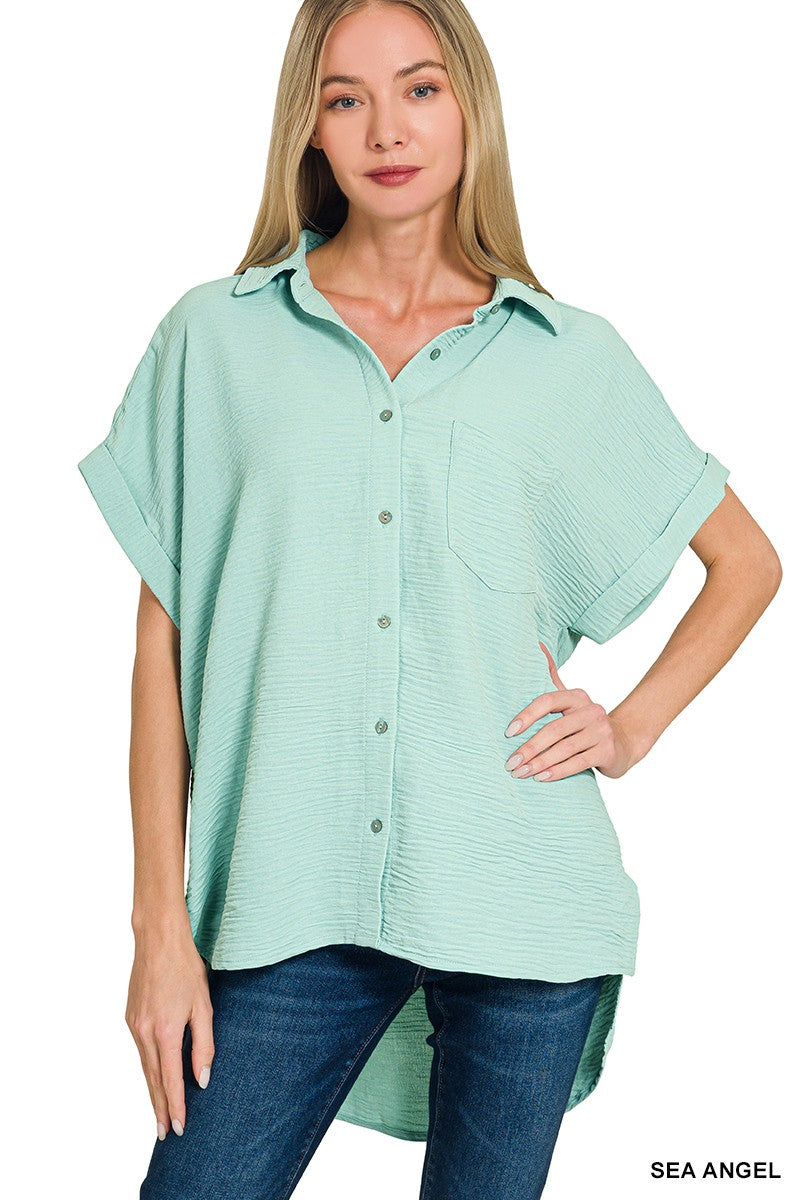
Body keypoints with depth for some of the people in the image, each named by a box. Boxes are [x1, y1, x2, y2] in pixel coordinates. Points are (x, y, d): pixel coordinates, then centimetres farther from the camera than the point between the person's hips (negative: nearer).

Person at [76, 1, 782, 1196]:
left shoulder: (570, 356, 5)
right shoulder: (215, 336, 4)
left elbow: (748, 561, 17)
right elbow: (164, 641, 2)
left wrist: (632, 728, 4)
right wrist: (161, 925, -1)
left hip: (523, 903, 1)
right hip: (290, 907, 0)